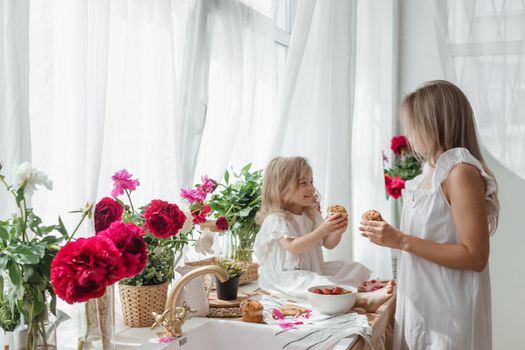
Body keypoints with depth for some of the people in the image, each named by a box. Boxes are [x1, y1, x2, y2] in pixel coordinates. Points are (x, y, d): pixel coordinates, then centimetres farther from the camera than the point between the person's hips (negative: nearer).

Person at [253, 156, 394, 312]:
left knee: (358, 270, 0)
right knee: (317, 284, -36)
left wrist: (337, 231, -15)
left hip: (314, 268, 9)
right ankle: (363, 299, -51)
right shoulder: (276, 219, -14)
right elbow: (293, 248, -27)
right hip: (287, 275, -9)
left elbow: (328, 244, 8)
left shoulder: (312, 215, 10)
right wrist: (322, 230, -32)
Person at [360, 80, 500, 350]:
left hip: (448, 313, -8)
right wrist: (388, 233, 7)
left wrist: (402, 241, -23)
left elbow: (475, 257, -21)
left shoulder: (462, 172, -18)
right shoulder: (431, 171, 7)